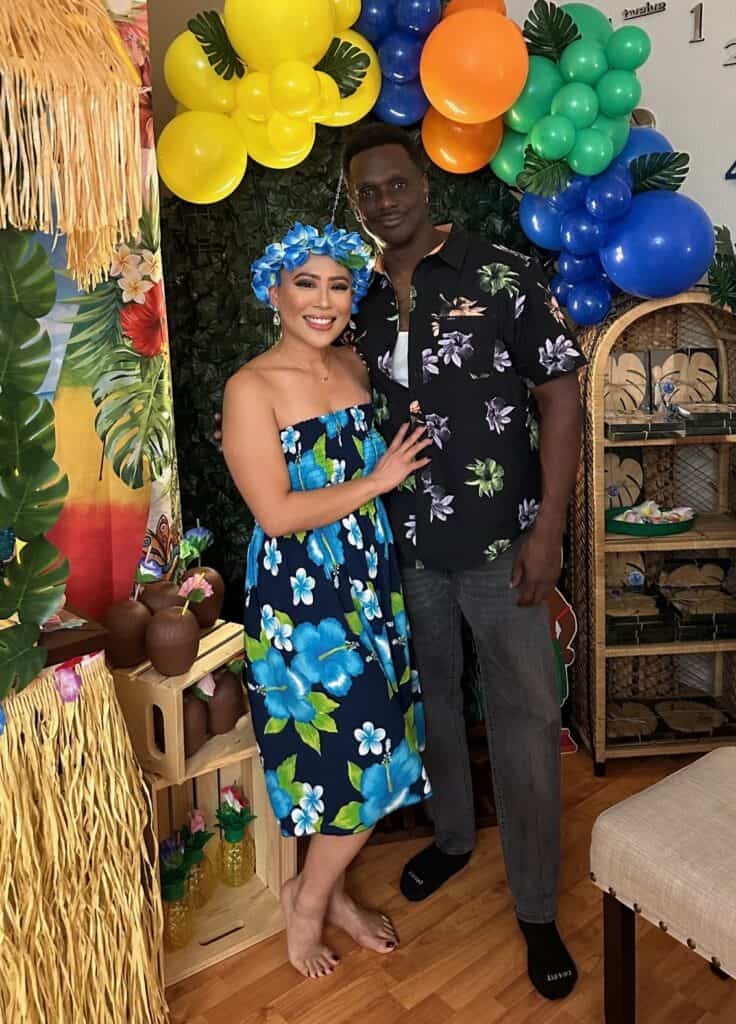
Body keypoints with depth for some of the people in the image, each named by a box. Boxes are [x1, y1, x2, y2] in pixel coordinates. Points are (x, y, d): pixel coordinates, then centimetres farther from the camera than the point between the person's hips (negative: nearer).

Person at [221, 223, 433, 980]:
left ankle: (329, 889, 38)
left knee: (372, 751, 14)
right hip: (300, 599, -6)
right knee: (366, 755, 0)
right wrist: (377, 480, -14)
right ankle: (309, 898, 28)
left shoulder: (356, 368, 7)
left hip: (368, 584, 7)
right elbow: (276, 512, -19)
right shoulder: (252, 388, -13)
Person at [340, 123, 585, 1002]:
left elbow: (559, 399, -8)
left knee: (525, 714, 2)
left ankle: (537, 908, 22)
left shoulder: (502, 276, -7)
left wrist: (548, 527, -14)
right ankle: (452, 836, 44)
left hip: (498, 541, -4)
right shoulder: (361, 302, 7)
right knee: (430, 693, 19)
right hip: (404, 543, 5)